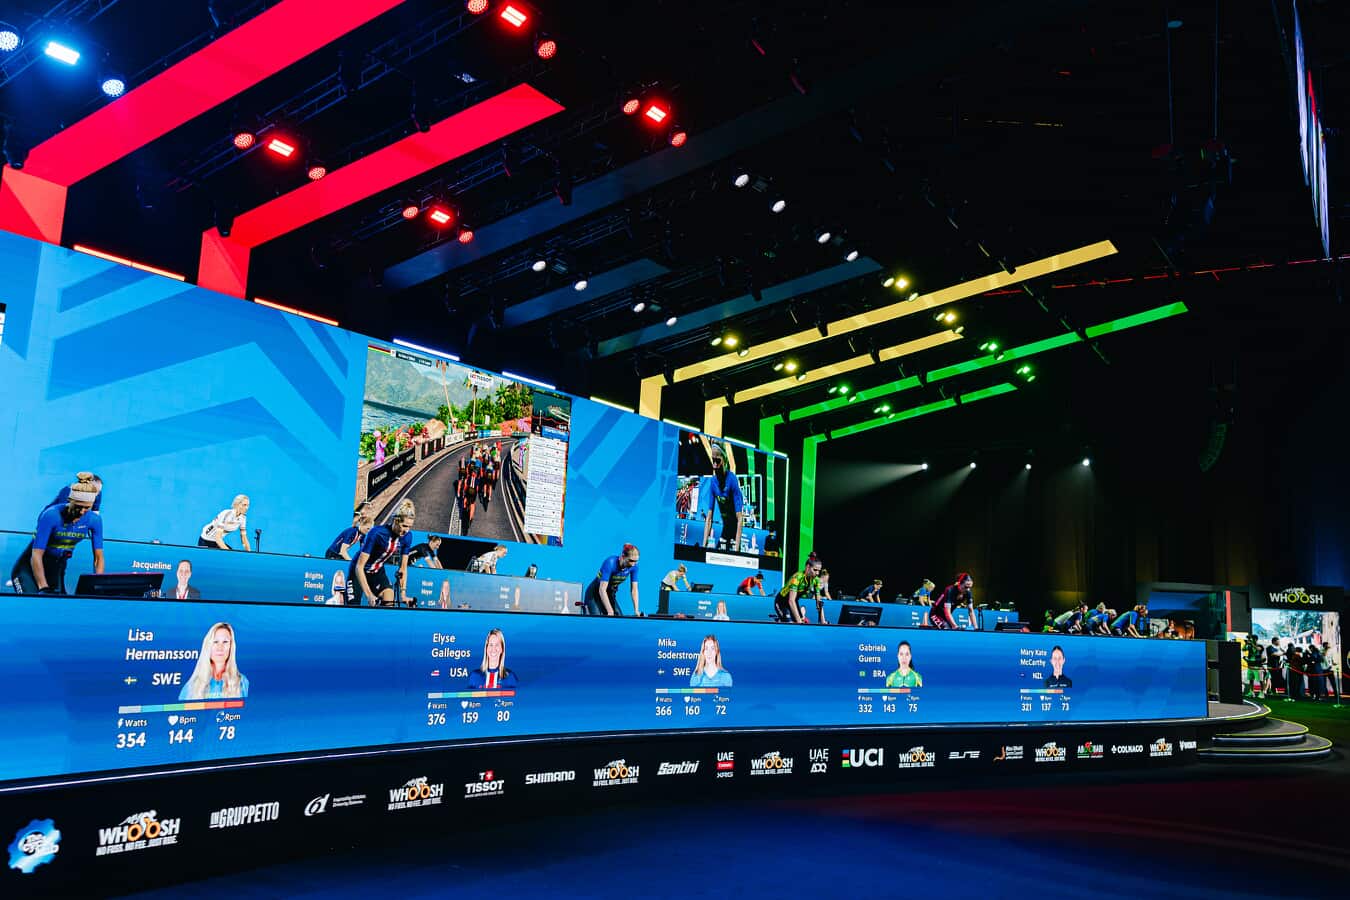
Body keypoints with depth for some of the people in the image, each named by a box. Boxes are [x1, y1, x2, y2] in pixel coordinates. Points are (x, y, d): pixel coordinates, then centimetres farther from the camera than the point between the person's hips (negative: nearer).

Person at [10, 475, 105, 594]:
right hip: (29, 568, -4)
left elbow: (98, 557, -9)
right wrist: (43, 588, -34)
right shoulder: (51, 516, -25)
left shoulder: (94, 520, -13)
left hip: (57, 570, 4)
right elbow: (36, 555, -27)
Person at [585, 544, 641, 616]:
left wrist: (636, 610, -19)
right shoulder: (610, 563, -31)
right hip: (594, 594, -5)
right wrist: (610, 612, -38)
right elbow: (602, 590, -33)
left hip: (610, 595, 6)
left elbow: (634, 590, -9)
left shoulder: (634, 566, -15)